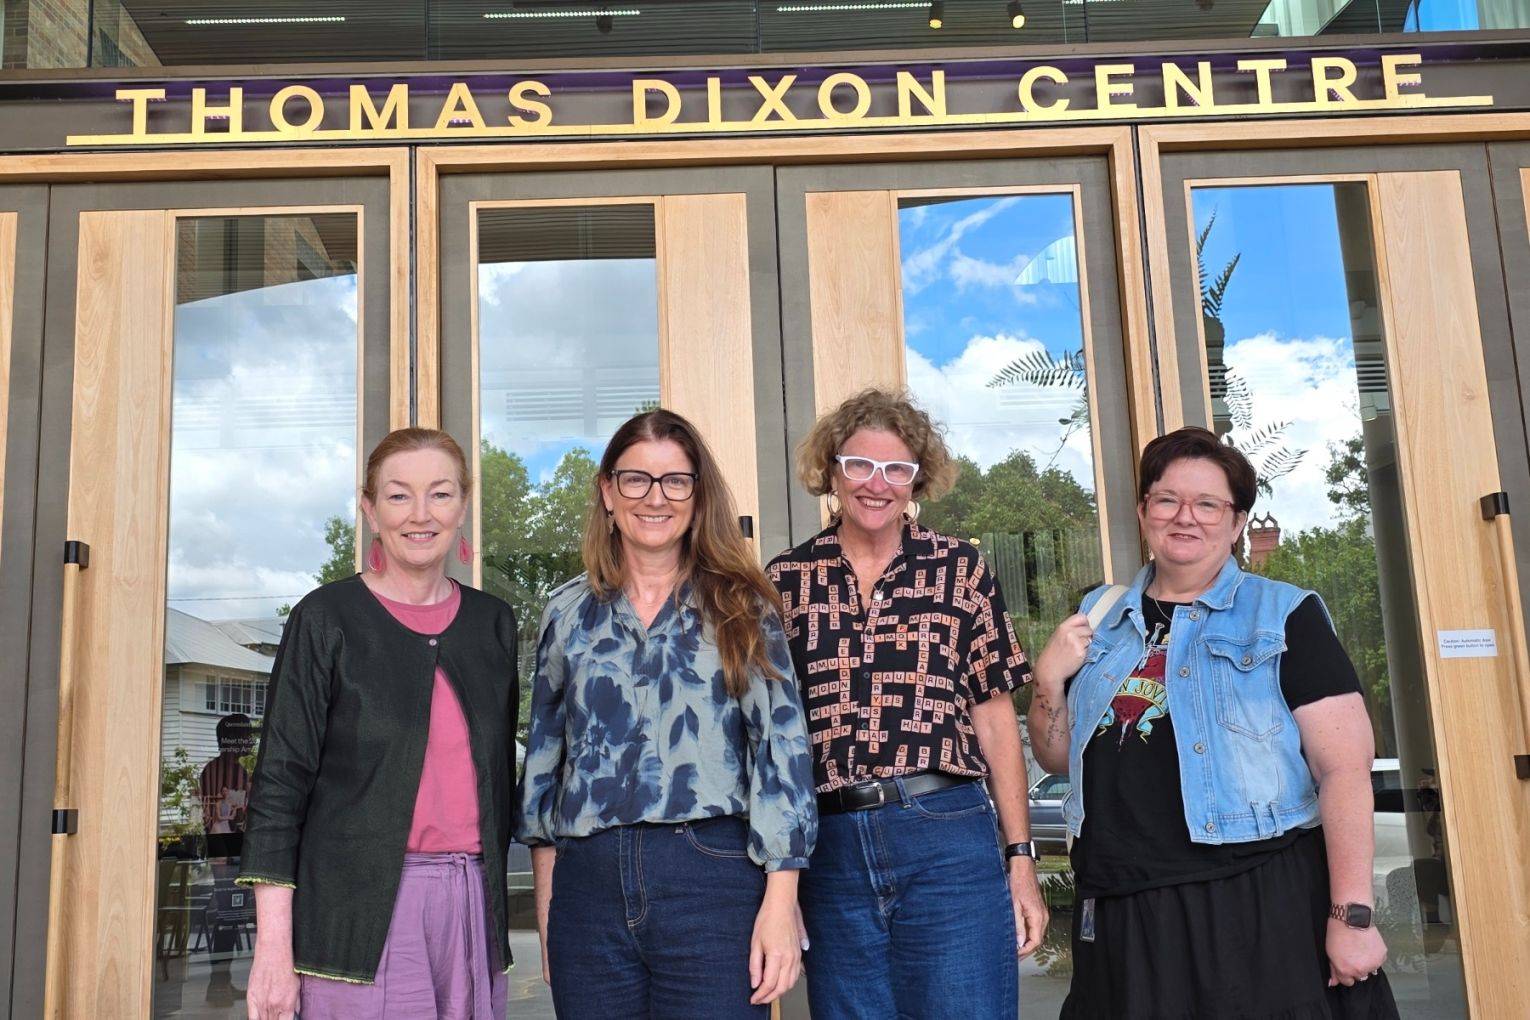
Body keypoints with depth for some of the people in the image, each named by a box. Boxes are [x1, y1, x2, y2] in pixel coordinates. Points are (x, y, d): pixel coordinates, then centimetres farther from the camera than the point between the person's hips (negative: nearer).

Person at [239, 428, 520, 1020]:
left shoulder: (493, 623, 10)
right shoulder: (327, 619, -2)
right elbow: (280, 782, -5)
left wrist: (492, 892, 14)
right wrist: (273, 944, -11)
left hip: (471, 903, 4)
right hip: (360, 910, -3)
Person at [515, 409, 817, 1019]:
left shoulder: (741, 608, 3)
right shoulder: (569, 612, 10)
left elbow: (779, 745, -3)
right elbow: (545, 757, 12)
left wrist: (780, 901, -11)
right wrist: (545, 912, 10)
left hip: (712, 882, -2)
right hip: (588, 885, 3)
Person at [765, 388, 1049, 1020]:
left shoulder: (960, 572, 4)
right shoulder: (784, 582, 6)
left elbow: (995, 719, 5)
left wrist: (1020, 857, 2)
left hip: (947, 840, -1)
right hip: (831, 848, 1)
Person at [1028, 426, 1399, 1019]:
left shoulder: (1285, 618, -3)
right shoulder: (1100, 618, 11)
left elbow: (1345, 767, -9)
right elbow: (1058, 758, 16)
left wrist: (1351, 915, -14)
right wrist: (1048, 680, -2)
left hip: (1258, 904, -4)